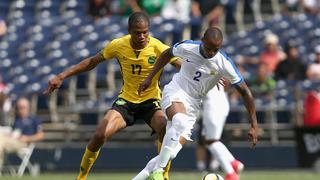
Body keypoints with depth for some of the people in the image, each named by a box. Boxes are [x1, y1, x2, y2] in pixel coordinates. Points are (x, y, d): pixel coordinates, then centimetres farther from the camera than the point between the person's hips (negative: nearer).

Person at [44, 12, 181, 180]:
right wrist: (62, 76, 3)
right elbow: (92, 61, 5)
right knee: (99, 136, -18)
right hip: (126, 99, 2)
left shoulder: (158, 48, -18)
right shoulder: (118, 45, -10)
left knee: (166, 130, -32)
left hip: (150, 101, -2)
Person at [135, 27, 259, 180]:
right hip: (175, 92, -2)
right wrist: (149, 78, 11)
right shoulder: (186, 47, -12)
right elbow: (167, 54, 11)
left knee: (171, 152, -9)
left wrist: (254, 125, -14)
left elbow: (245, 92, -11)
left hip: (193, 104, 2)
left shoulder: (224, 64, -15)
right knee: (180, 122, -36)